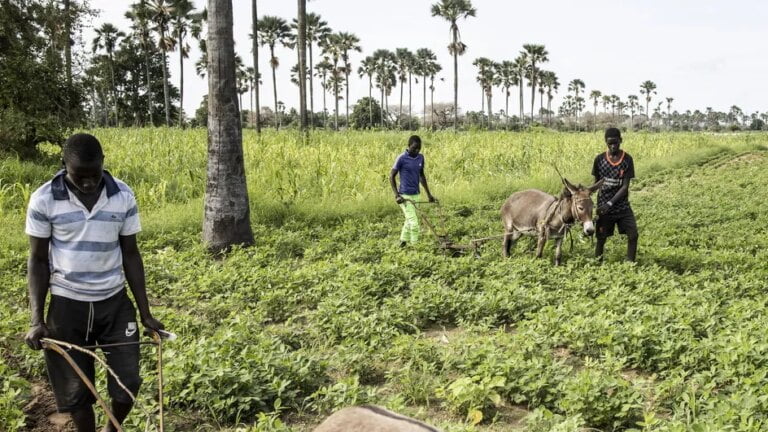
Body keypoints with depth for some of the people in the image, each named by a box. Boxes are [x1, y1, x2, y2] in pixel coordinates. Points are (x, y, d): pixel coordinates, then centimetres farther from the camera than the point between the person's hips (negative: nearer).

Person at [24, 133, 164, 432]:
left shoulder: (123, 196, -6)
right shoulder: (44, 200, -11)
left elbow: (130, 254, 1)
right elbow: (38, 260, -3)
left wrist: (145, 312, 1)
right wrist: (36, 319, -11)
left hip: (115, 302, 2)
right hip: (67, 305, -1)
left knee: (128, 383, 4)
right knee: (74, 391, 7)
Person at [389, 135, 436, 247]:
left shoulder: (421, 157, 5)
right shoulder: (402, 158, -13)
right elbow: (391, 176, -9)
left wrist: (428, 194, 17)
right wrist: (397, 195, -16)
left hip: (416, 195, 7)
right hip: (405, 196, -7)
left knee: (409, 220, 18)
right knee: (414, 222, -12)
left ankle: (403, 242, 34)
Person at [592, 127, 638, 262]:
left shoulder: (627, 159, -7)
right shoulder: (599, 159, -5)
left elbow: (625, 186, -11)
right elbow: (596, 183, 5)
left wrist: (610, 203, -19)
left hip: (622, 206, 0)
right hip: (603, 206, 0)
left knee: (633, 235, -7)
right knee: (601, 238, 5)